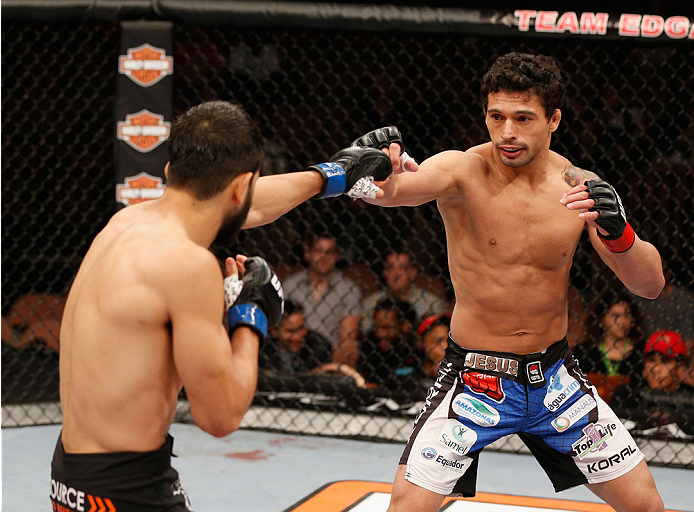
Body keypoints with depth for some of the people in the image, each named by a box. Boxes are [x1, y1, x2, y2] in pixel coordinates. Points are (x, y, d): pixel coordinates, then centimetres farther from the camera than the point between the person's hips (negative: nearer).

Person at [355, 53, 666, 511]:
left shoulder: (578, 186, -4)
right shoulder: (463, 171, -14)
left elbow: (650, 285, -6)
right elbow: (394, 190, -36)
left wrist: (617, 231, -26)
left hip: (555, 377, 3)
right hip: (474, 378, -3)